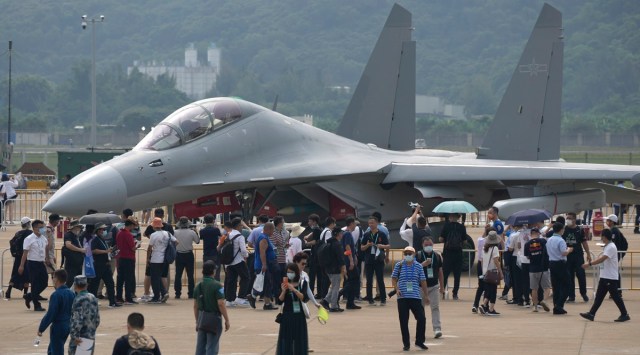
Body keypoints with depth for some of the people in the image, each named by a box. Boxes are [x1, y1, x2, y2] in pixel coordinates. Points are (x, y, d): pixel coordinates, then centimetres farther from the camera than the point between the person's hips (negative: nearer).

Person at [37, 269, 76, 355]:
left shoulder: (56, 295, -19)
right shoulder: (71, 293, 5)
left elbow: (50, 314, -19)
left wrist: (41, 328, -11)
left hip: (58, 327, -8)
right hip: (68, 326, 8)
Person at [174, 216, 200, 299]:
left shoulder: (176, 232, -11)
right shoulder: (192, 232, -10)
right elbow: (197, 241, 2)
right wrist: (196, 233, 17)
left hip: (179, 255, 0)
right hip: (189, 255, 0)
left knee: (178, 275, 8)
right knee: (190, 275, 6)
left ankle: (177, 293, 6)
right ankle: (191, 293, 5)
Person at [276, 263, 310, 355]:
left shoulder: (302, 283, -1)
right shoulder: (284, 284, 0)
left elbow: (304, 298, -14)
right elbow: (279, 301, -3)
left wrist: (294, 289, -24)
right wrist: (283, 291, -20)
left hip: (299, 316, 0)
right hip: (287, 316, 0)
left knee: (299, 339, 5)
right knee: (286, 339, -1)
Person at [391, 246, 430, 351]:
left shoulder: (418, 266, 5)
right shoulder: (399, 265, 3)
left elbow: (423, 281, 8)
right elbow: (394, 278, 5)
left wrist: (426, 295, 8)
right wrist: (396, 289, -12)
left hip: (416, 296, 0)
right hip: (402, 297, 0)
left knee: (421, 318, -7)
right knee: (403, 321, 1)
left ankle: (419, 341, 10)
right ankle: (406, 344, 12)